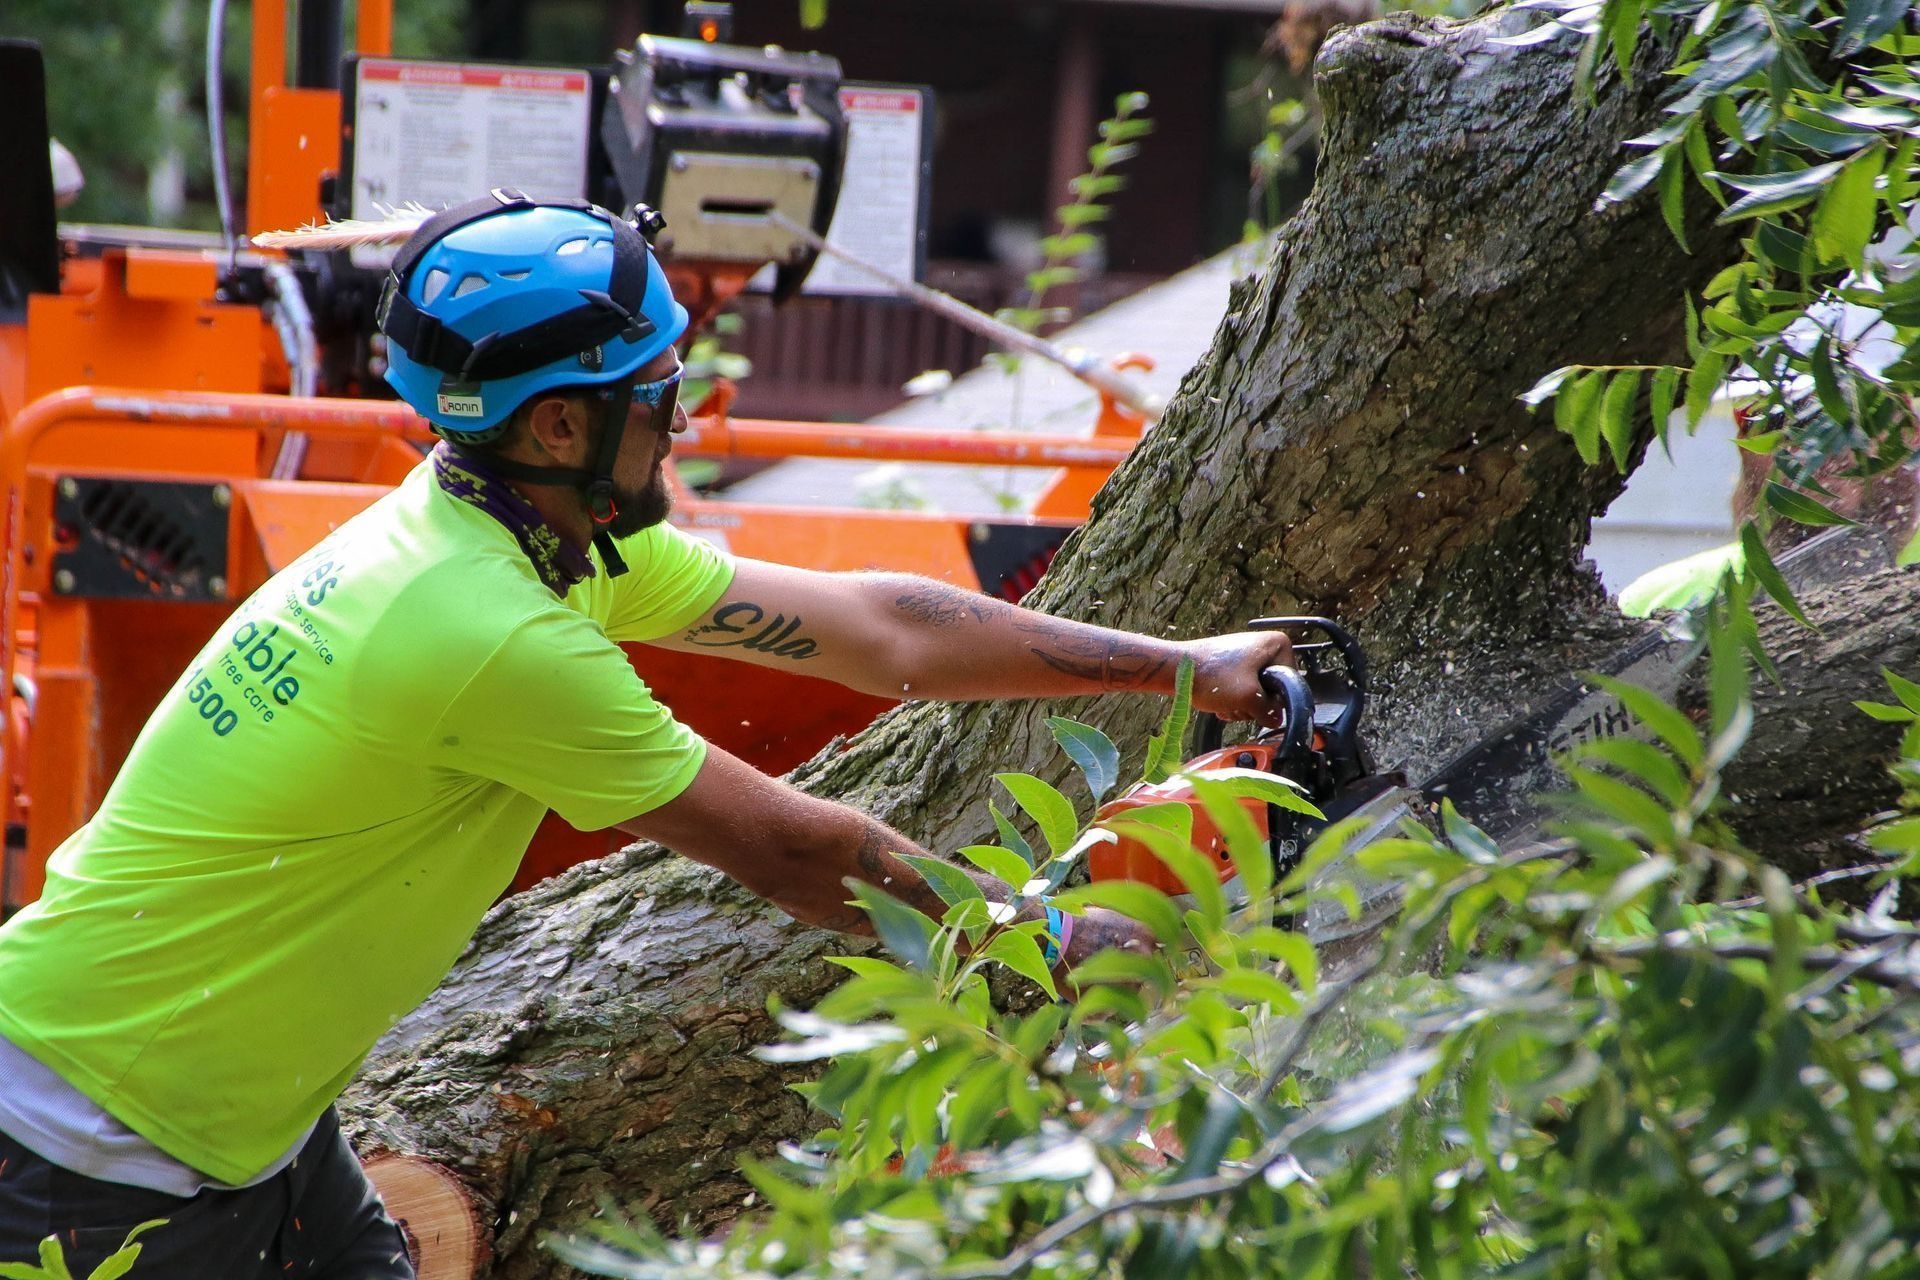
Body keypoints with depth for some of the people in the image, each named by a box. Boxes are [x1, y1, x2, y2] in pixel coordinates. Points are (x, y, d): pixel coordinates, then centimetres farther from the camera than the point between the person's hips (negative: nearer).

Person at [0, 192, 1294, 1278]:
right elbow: (787, 849, -16)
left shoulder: (549, 533, 2)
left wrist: (1176, 663, 10)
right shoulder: (504, 638, -26)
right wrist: (1047, 938, -4)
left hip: (240, 1117, 9)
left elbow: (874, 627, 8)